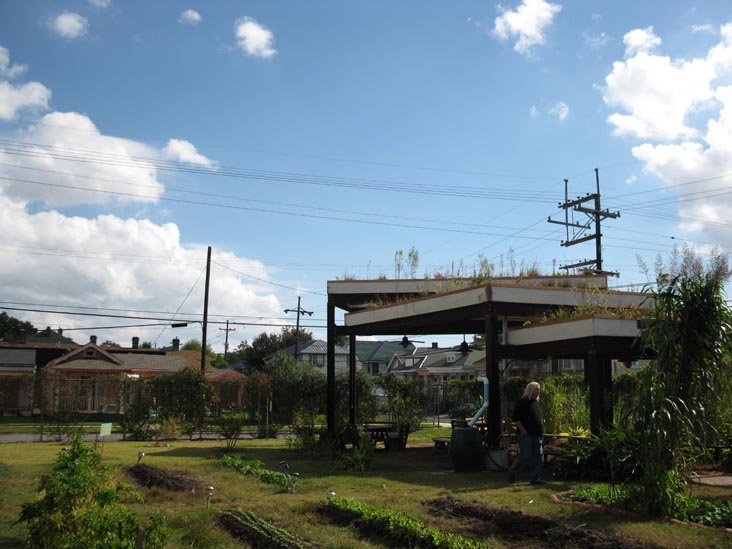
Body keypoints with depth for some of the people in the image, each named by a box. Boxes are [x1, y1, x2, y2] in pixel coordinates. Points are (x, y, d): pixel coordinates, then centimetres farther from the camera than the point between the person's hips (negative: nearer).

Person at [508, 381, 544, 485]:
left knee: (537, 457, 5)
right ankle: (512, 472, 10)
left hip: (537, 435, 8)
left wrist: (540, 431, 16)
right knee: (525, 455, -8)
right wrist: (523, 430, -16)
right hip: (526, 435, -8)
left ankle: (534, 478, 12)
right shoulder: (523, 402, -9)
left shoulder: (536, 402, 17)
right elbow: (516, 418, -13)